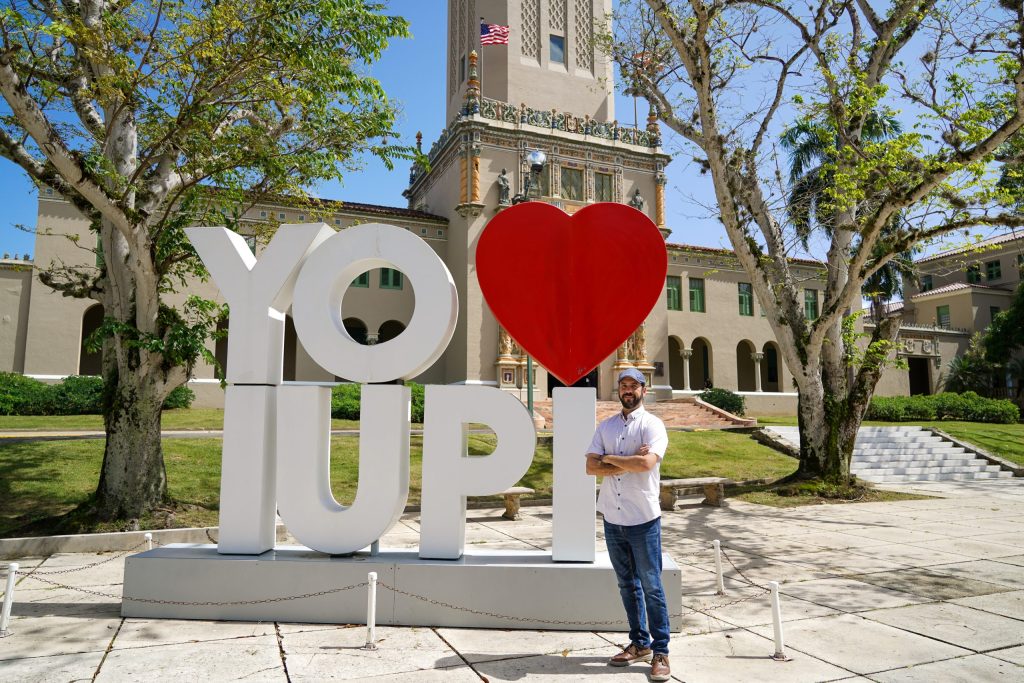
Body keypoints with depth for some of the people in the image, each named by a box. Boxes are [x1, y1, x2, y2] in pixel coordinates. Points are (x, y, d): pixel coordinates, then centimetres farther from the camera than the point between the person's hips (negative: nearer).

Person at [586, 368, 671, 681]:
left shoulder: (652, 425, -7)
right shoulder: (605, 426, 8)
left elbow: (647, 463, -23)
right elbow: (591, 466, -2)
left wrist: (610, 459, -9)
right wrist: (628, 463, -14)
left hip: (643, 520, -5)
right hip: (612, 519, 5)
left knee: (651, 587, 3)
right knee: (627, 585, 15)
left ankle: (660, 652, 14)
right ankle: (639, 644, 29)